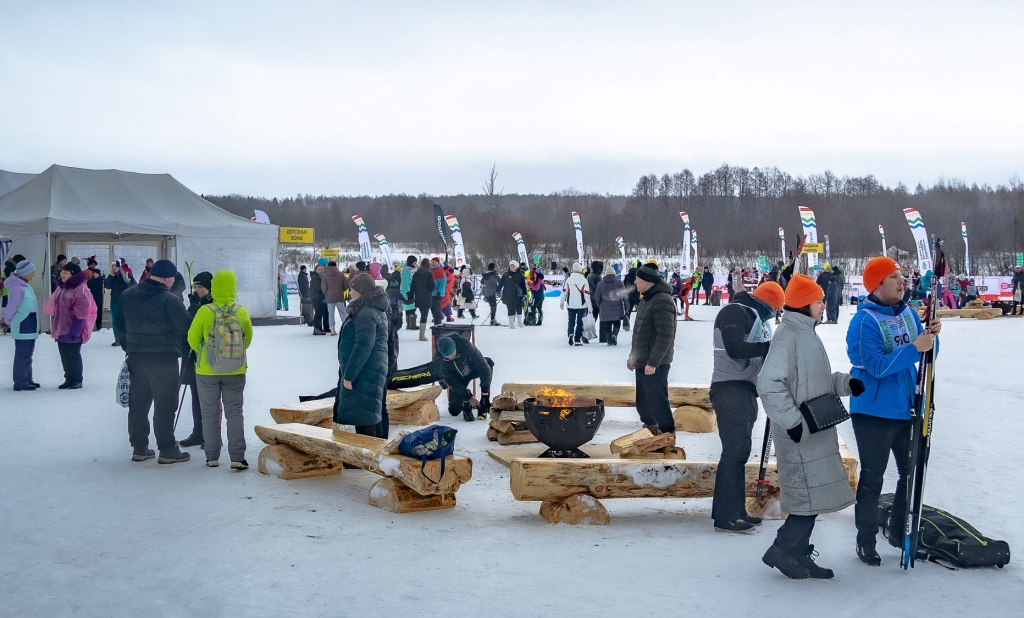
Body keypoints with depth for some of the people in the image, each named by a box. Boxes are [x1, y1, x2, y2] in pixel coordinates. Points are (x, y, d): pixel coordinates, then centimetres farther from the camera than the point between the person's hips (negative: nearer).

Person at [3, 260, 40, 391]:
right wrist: (8, 321, 0)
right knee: (22, 354, -4)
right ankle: (20, 382, 1)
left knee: (28, 353, 15)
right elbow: (11, 307, -14)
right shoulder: (17, 288, -18)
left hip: (29, 326, 10)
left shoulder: (25, 286, 12)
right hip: (22, 326, -10)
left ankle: (27, 379, 23)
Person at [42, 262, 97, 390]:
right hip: (61, 328, 8)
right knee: (64, 355, 12)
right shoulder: (61, 288, 11)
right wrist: (55, 326, 18)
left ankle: (77, 380, 11)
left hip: (73, 330, -8)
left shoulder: (79, 289, -14)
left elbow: (81, 312, -18)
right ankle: (69, 379, 23)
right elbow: (55, 307, 20)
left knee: (74, 355, 0)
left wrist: (75, 330, -20)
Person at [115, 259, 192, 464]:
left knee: (138, 403, 13)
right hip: (164, 356, -6)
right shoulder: (169, 300, -15)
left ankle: (139, 448, 19)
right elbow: (185, 327, -12)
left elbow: (119, 323, 16)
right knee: (165, 405, -1)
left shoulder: (128, 296, 7)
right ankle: (167, 450, 1)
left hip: (135, 356, 6)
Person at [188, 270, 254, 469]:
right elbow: (247, 339, 4)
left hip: (207, 370, -1)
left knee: (210, 414, 11)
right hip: (235, 371, 1)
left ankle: (212, 457, 16)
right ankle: (237, 458, 1)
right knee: (234, 412, 7)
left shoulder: (205, 311, -14)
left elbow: (193, 339, -4)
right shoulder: (241, 311, -8)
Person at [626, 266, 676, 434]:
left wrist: (653, 362, -25)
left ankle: (668, 433, 4)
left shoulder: (662, 301, -20)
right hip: (642, 362, 10)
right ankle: (650, 427, 34)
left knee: (657, 401, -7)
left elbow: (665, 336, -24)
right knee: (642, 401, 18)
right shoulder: (646, 299, 13)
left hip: (655, 365, -10)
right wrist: (633, 356, 22)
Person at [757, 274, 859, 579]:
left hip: (817, 432, 10)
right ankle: (781, 550, 5)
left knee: (815, 496, 14)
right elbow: (769, 384, -25)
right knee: (812, 496, -7)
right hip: (799, 435, -10)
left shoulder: (807, 333, 14)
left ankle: (800, 556, 24)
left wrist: (845, 382, 3)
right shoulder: (787, 336, -17)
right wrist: (792, 421, -23)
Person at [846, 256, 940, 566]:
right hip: (874, 412, -7)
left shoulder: (908, 313, 5)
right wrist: (914, 348, -30)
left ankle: (901, 532, 33)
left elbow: (924, 352, 10)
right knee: (872, 477, 2)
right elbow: (877, 366, -25)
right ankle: (866, 540, 16)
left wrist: (932, 336, -10)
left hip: (907, 409, 7)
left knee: (912, 472, 16)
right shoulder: (864, 320, -17)